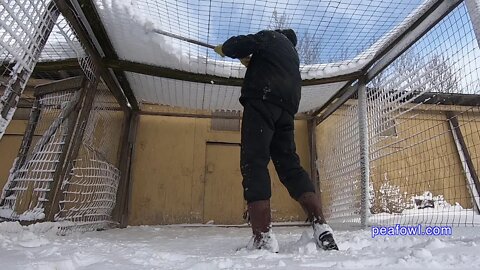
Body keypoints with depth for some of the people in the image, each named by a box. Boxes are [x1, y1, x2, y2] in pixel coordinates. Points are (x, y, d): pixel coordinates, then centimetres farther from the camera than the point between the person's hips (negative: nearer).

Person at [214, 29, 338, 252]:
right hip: (286, 109, 7)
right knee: (290, 165, 3)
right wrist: (251, 63, 43)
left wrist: (224, 48, 22)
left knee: (254, 163, -17)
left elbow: (243, 43, 3)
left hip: (262, 101, -7)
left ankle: (263, 239, -26)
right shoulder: (292, 54, 40)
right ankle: (321, 228, -8)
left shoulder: (271, 37, 20)